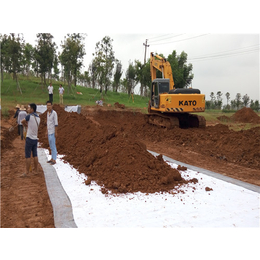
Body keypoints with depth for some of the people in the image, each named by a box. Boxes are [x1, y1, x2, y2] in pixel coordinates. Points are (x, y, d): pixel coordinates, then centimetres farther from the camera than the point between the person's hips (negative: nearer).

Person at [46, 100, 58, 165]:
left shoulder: (54, 113, -15)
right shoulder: (48, 113, 10)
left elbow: (56, 123, -16)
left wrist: (56, 132, -17)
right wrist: (47, 131, 17)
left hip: (52, 132, -8)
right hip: (49, 132, 8)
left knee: (53, 146, -4)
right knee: (51, 147, 14)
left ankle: (54, 160, 3)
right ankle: (52, 158, 22)